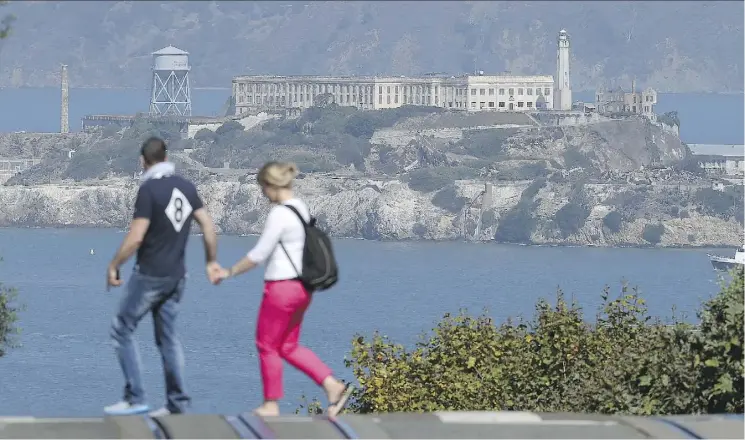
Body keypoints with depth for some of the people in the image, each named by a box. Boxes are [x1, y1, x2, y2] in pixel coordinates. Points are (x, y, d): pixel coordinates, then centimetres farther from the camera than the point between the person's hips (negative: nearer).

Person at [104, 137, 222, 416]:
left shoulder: (149, 189, -16)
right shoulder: (186, 187, 5)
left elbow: (136, 237, -20)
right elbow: (208, 226, 7)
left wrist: (114, 265, -8)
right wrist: (211, 262, 18)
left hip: (150, 275, -7)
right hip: (176, 276, 7)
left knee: (122, 330, 4)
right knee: (167, 336, 13)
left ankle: (135, 398, -1)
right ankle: (177, 403, 10)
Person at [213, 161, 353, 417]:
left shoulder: (279, 214, -18)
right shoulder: (302, 209, 9)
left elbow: (258, 255, -16)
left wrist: (229, 272, -5)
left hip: (281, 287, -9)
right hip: (301, 287, 9)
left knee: (267, 345, 7)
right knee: (289, 347, 16)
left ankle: (271, 405, 15)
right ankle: (333, 386, 5)